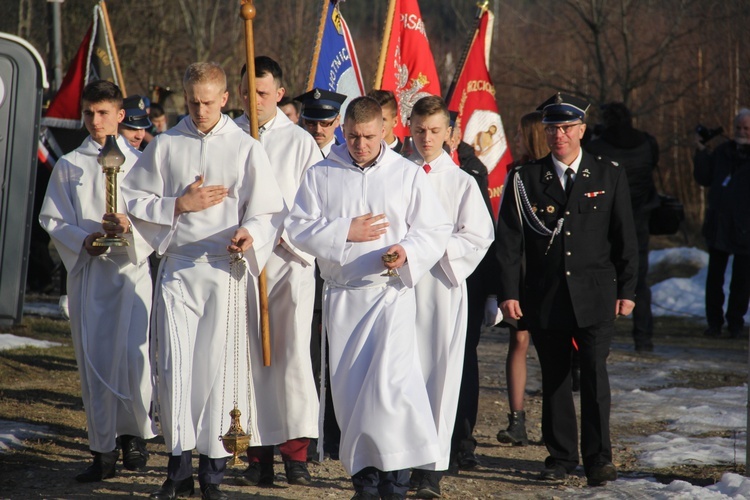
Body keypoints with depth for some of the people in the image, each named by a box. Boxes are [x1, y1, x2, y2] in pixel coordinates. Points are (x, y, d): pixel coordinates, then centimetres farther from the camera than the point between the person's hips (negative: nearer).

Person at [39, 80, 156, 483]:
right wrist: (83, 241, -10)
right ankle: (103, 450, 5)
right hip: (87, 271, 2)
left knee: (133, 355, -12)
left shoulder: (138, 163, 8)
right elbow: (51, 219, 8)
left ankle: (134, 434, 9)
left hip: (131, 267, -2)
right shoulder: (69, 166, 11)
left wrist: (130, 227, -16)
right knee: (94, 360, 0)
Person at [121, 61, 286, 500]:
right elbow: (135, 201, 9)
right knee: (173, 366, 0)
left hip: (225, 270, -2)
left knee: (220, 366, -3)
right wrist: (180, 205, -5)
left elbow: (271, 211, 1)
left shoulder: (246, 149, 2)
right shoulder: (165, 146, 8)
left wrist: (251, 233, -20)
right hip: (176, 268, 2)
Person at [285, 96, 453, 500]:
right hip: (341, 296, 3)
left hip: (392, 290, -3)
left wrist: (407, 251, -16)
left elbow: (435, 230, 3)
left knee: (391, 381, -17)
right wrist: (345, 232, -9)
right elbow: (298, 227, 4)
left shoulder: (408, 174, 5)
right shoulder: (320, 176, 8)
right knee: (349, 387, 4)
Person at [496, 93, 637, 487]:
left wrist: (627, 290, 2)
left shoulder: (609, 176, 6)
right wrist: (508, 292, -5)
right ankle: (560, 456, 17)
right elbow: (508, 239, 3)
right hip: (545, 298, 1)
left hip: (595, 296, -1)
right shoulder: (525, 179, 5)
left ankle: (598, 458, -3)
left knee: (595, 374, -10)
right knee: (554, 379, 7)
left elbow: (625, 237, 7)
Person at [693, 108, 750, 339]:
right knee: (714, 276, 6)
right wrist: (701, 153, 0)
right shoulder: (723, 152, 9)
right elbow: (704, 179, 12)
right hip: (718, 224, 4)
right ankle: (714, 322, 14)